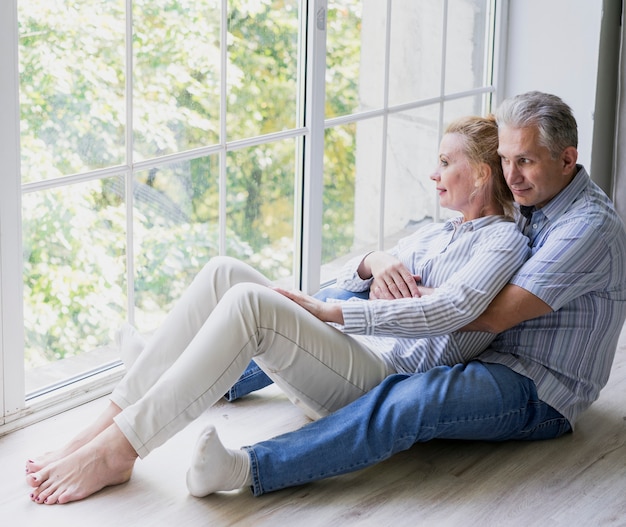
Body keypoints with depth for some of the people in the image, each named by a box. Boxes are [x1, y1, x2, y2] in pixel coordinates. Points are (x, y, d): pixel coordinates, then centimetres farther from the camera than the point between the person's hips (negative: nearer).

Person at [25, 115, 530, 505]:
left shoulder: (504, 240, 4)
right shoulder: (433, 233, 30)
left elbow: (449, 311, -15)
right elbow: (354, 289, 25)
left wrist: (328, 310, -15)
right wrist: (373, 261, 0)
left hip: (382, 378, -8)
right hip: (337, 352, 8)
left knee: (250, 302, -31)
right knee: (224, 273, -15)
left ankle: (114, 452, -30)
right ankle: (109, 424, -20)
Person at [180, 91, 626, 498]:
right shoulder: (527, 204, 11)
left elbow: (494, 315, -24)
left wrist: (406, 299, -22)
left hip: (539, 396, -9)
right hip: (484, 357, 9)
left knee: (412, 399, -39)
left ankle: (248, 468, -48)